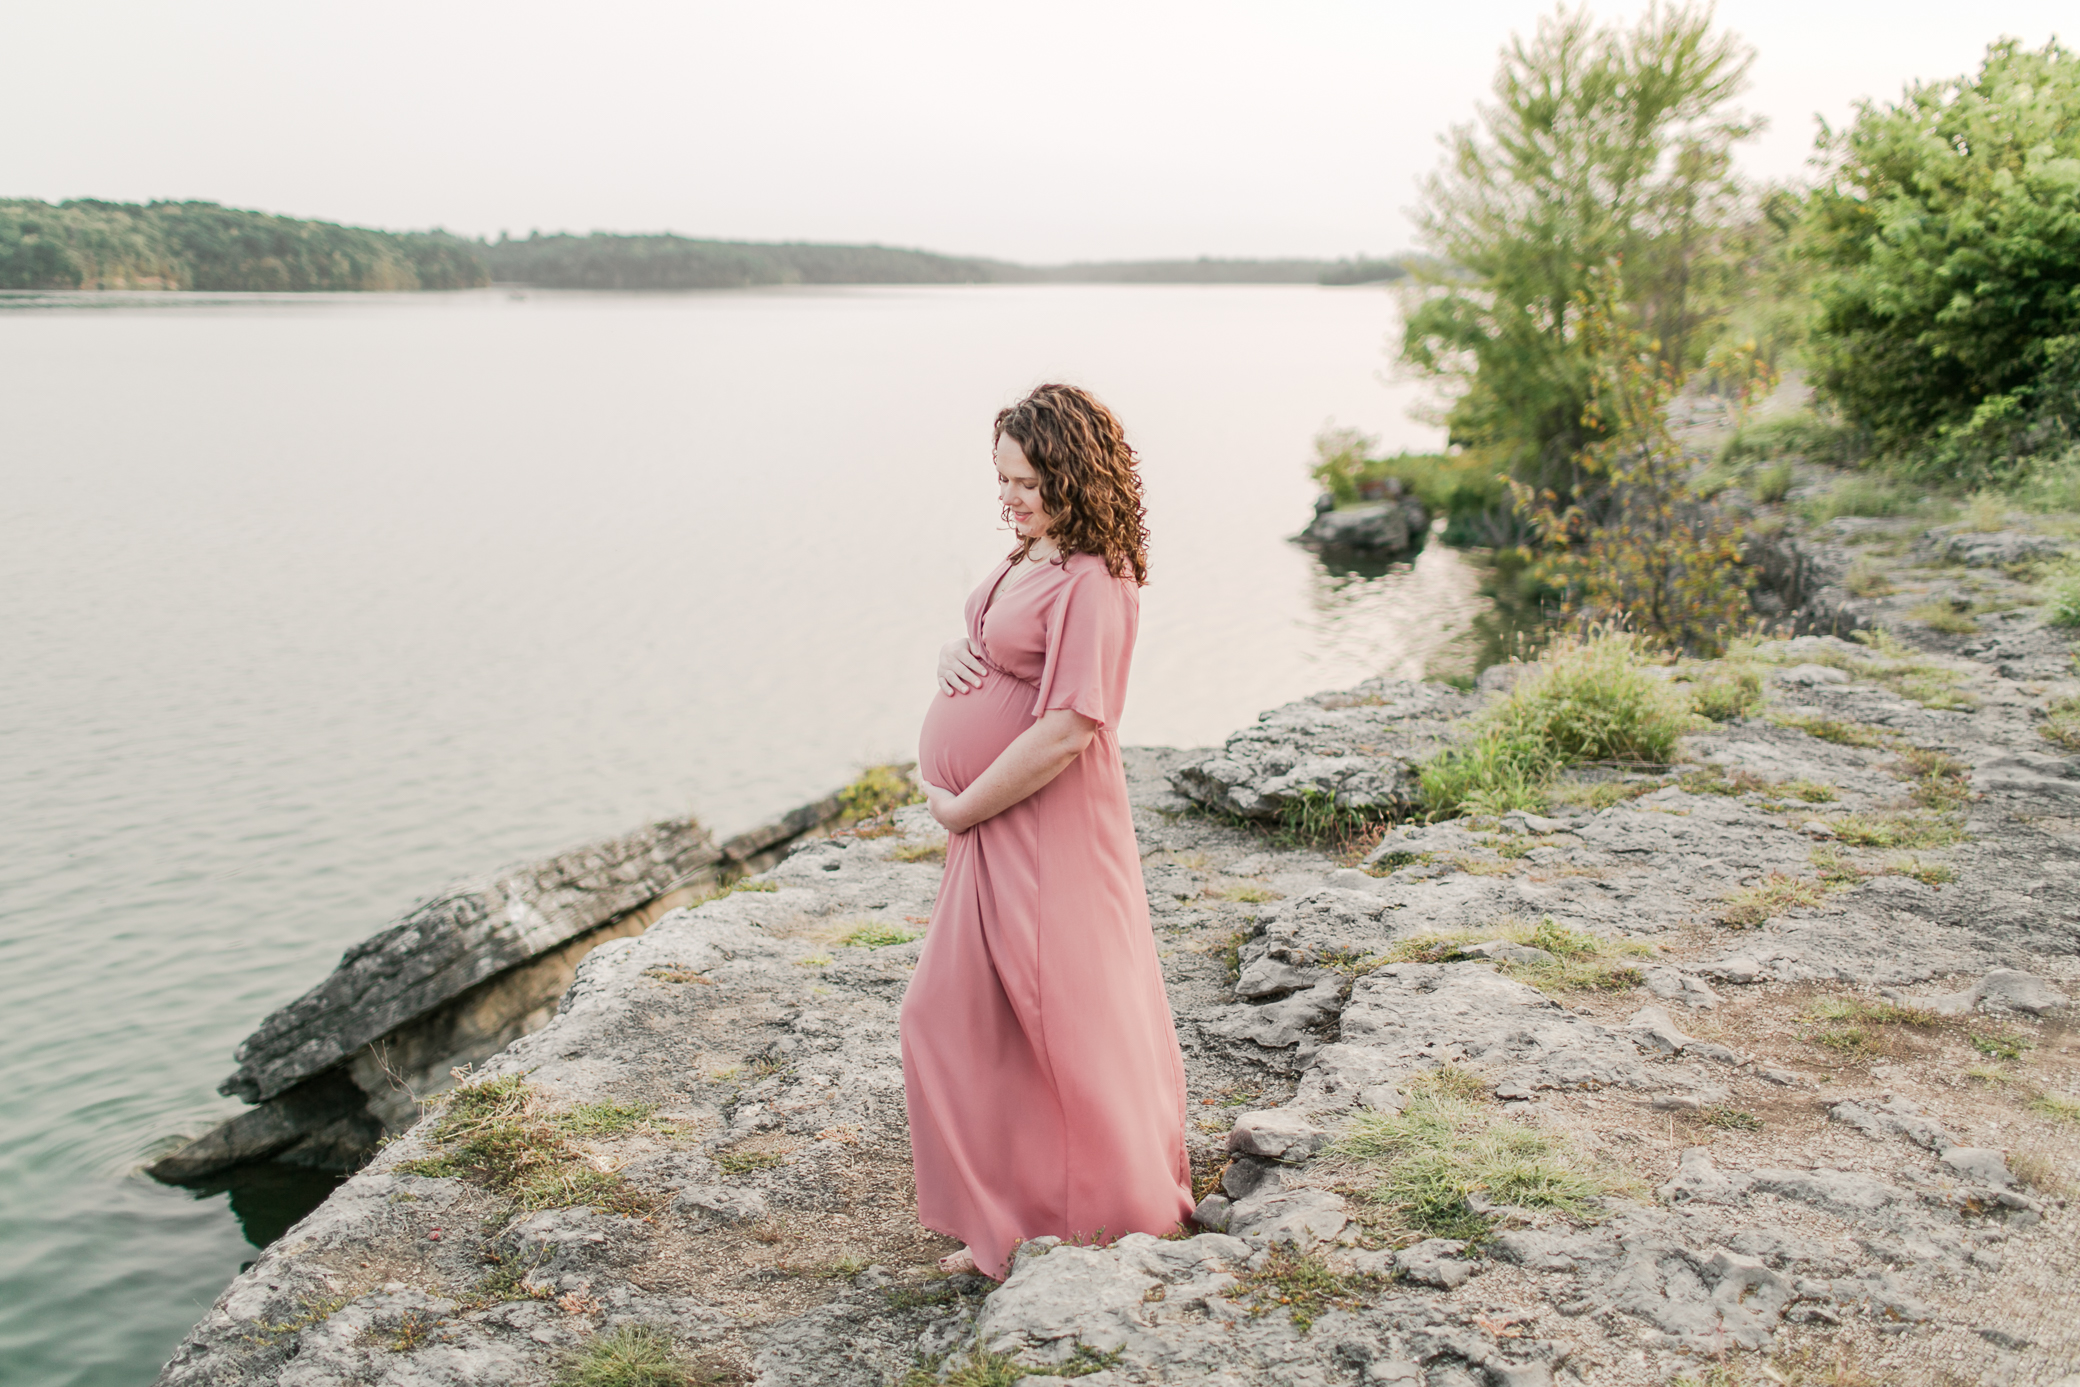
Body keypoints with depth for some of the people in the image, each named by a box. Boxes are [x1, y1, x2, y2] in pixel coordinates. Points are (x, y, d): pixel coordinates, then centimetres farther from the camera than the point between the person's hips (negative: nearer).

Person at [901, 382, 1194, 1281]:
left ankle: (1094, 1225, 22)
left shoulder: (1092, 581, -19)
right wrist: (951, 655, -2)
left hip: (1042, 828, -10)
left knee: (1049, 1027, 2)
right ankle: (1004, 1221, 34)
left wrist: (959, 806, -16)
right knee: (954, 1016, 17)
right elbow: (974, 650, 23)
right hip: (990, 827, 10)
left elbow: (1067, 729, -25)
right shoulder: (1031, 556, 11)